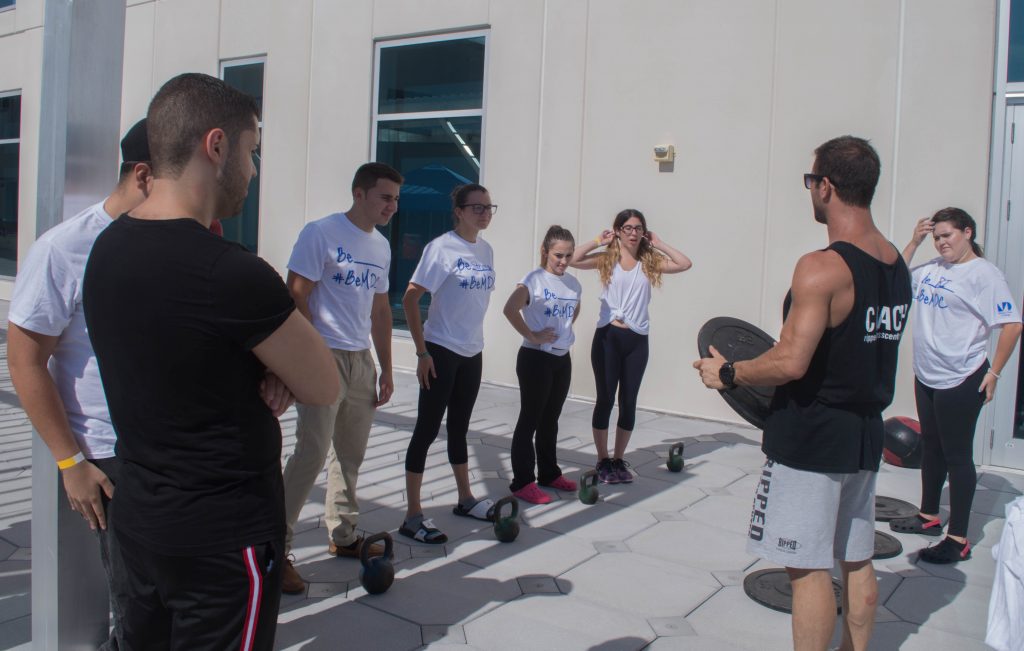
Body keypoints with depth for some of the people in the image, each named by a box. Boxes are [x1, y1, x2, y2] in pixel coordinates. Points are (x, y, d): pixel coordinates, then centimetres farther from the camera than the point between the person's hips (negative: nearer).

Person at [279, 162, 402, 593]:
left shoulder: (381, 246, 13)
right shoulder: (321, 233, -9)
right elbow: (297, 298, -12)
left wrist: (386, 369, 16)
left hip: (361, 359, 7)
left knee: (352, 454, 13)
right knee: (311, 453, -10)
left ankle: (342, 535, 27)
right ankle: (275, 548, 2)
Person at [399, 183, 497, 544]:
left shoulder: (486, 250, 7)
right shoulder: (442, 247, -13)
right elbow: (410, 299, -14)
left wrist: (474, 338, 12)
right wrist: (422, 352, -15)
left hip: (472, 352, 7)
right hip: (442, 351, -7)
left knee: (459, 428, 19)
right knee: (427, 429, -1)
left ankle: (466, 499, 33)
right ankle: (413, 516, 6)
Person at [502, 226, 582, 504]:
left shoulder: (573, 284, 8)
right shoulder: (534, 279, -13)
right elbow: (510, 309, -28)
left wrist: (566, 330, 11)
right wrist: (532, 336, -21)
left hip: (562, 359, 7)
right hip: (536, 358, -7)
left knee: (550, 420, 17)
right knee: (530, 420, -1)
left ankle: (549, 473, 30)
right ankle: (522, 482, 7)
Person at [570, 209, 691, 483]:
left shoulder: (650, 262, 8)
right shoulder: (607, 259, 3)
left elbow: (685, 264, -2)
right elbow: (573, 259, -10)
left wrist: (658, 244, 2)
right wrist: (599, 241, -3)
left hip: (637, 340, 2)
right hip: (608, 336, -2)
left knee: (629, 402, 7)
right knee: (605, 399, 4)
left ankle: (619, 459, 21)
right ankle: (603, 460, 16)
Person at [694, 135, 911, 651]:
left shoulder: (822, 267, -21)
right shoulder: (897, 266, 7)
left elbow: (791, 363, -25)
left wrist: (726, 372, -9)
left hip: (811, 436, -9)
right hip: (866, 433, 9)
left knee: (808, 568, 2)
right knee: (856, 562, 18)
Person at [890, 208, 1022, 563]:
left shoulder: (983, 273, -12)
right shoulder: (932, 268, 7)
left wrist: (993, 373, -14)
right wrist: (914, 241, 7)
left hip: (961, 380, -7)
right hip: (926, 376, 7)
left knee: (957, 455, 0)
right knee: (931, 448, 19)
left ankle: (958, 539, 9)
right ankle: (929, 516, 36)